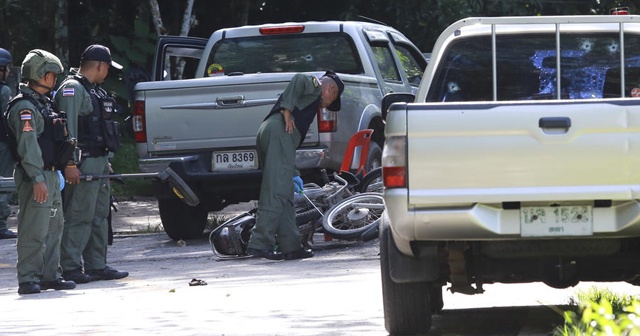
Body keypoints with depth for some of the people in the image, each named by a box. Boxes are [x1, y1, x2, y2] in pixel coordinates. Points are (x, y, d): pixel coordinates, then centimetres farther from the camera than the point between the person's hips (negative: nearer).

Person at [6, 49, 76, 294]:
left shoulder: (43, 103, 18)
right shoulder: (24, 106, -15)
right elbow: (28, 145, -22)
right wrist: (37, 179, -26)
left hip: (50, 175, 10)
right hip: (34, 176, -10)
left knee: (54, 227, 14)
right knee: (34, 230, -10)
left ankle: (50, 275, 21)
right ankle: (28, 280, -9)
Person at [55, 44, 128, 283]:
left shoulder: (94, 90, 20)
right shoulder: (72, 89, -11)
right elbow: (67, 128, -19)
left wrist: (105, 162, 25)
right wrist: (70, 164, -24)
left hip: (99, 161, 10)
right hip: (83, 164, -10)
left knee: (99, 217, 12)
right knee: (79, 217, -10)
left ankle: (96, 266, 17)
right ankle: (70, 268, -8)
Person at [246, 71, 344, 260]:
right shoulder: (314, 86, 15)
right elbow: (299, 79, -11)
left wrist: (293, 174, 38)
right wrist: (287, 111, -13)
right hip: (280, 131, -9)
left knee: (284, 195, 10)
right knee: (277, 192, -13)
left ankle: (291, 246, 9)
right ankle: (260, 243, -20)